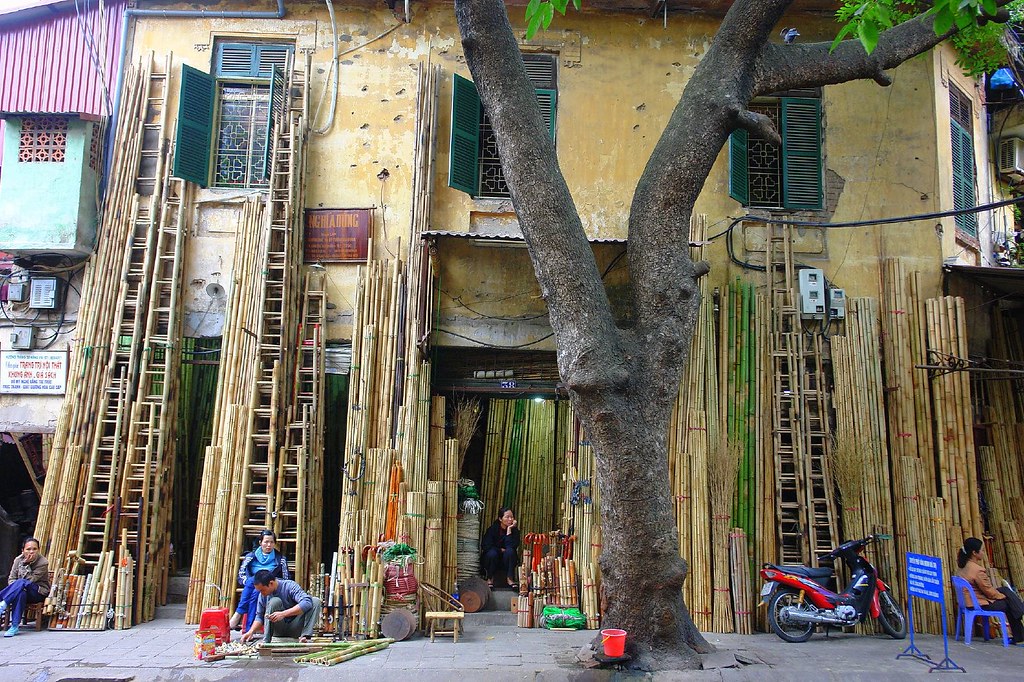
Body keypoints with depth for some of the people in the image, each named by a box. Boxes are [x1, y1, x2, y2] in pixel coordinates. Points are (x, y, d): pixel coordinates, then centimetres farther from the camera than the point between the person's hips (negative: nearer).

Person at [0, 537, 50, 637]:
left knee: (21, 583, -35)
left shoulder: (43, 563, -14)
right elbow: (11, 578, 1)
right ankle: (14, 626, -37)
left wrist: (25, 564, -25)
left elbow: (29, 580, -19)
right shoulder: (18, 559, 1)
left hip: (39, 592, -3)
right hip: (23, 589, 3)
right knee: (21, 593, -36)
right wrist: (14, 588, -21)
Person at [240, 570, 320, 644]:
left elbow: (307, 603, -31)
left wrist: (283, 614, -37)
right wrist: (251, 632, -11)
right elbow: (259, 616, 8)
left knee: (315, 601, -24)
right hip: (279, 631, 2)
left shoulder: (290, 586, -16)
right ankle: (266, 640, -24)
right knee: (274, 601, -24)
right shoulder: (263, 595, -3)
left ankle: (305, 636, -31)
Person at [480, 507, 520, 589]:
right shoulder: (492, 529, -10)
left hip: (506, 560, 1)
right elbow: (485, 547, -14)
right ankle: (490, 579, -14)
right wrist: (500, 550, -16)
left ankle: (510, 578, -20)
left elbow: (512, 546, -24)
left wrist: (509, 529, -24)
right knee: (492, 553, -33)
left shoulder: (514, 530, -8)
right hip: (492, 560, -1)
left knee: (510, 551, -29)